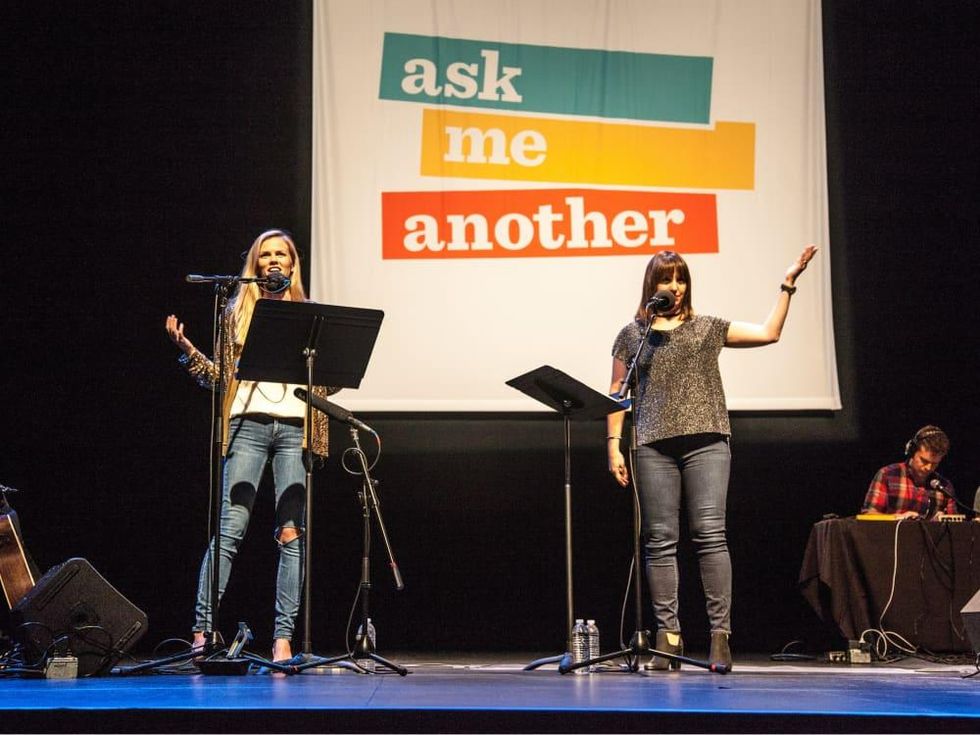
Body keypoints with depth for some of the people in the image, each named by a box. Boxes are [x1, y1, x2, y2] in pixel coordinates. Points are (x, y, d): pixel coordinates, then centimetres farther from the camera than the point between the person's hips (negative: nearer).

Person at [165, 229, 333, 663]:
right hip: (248, 424, -1)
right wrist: (186, 349, -1)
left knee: (292, 533, -4)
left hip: (295, 426, 1)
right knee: (231, 528, -9)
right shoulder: (238, 310, 14)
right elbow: (221, 376, 12)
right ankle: (202, 630, -6)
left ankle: (283, 636, -3)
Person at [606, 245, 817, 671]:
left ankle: (720, 633, -9)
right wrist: (614, 445, 5)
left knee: (710, 535, -9)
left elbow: (769, 333, 11)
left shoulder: (708, 328, 14)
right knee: (660, 540, -1)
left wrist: (787, 286, 7)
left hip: (706, 441, -1)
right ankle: (668, 635, 2)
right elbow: (618, 393, 14)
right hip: (653, 445, 1)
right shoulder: (632, 336, 14)